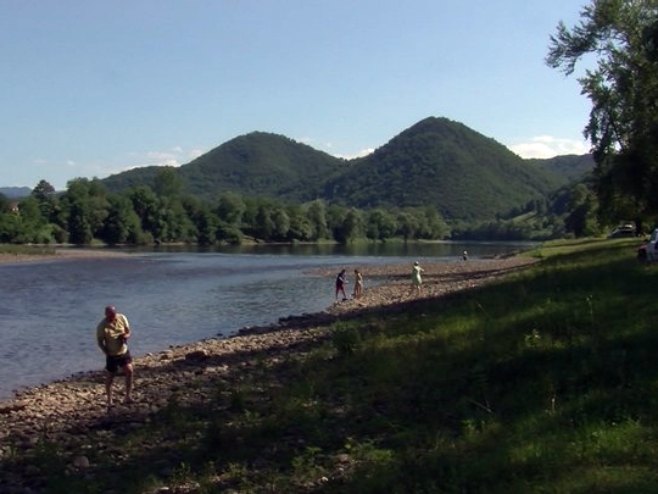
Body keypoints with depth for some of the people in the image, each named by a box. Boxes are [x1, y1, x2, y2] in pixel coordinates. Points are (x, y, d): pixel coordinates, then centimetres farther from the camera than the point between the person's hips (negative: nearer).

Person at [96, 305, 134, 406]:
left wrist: (126, 336, -20)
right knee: (110, 377, 6)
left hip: (124, 351, 3)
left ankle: (128, 396, 1)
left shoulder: (122, 318, -7)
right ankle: (109, 401, 20)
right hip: (112, 355, -3)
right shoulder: (102, 326, -17)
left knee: (129, 371, -10)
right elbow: (100, 342, -10)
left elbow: (128, 332, 3)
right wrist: (107, 353, -21)